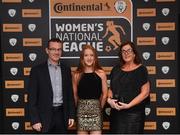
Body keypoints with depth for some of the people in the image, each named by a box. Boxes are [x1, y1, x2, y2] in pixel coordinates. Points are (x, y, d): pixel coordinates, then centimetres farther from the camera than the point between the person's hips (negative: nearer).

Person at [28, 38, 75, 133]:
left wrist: (71, 115, 6)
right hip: (44, 116, -3)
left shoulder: (66, 70, 9)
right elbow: (32, 98, -6)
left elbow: (70, 94, 12)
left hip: (62, 115, 4)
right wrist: (35, 120, -12)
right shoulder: (37, 70, -4)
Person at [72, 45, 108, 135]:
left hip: (96, 111, 0)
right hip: (81, 111, 1)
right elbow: (74, 95, 7)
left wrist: (99, 108, 11)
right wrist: (80, 108, 11)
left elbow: (104, 94, 6)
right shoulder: (77, 75, 1)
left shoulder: (101, 73, 0)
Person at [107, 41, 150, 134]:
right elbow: (111, 89, 16)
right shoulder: (116, 69, 11)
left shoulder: (141, 69, -3)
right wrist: (109, 99, -5)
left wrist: (128, 105, -15)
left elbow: (145, 92, -8)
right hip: (116, 112, 4)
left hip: (133, 114, -4)